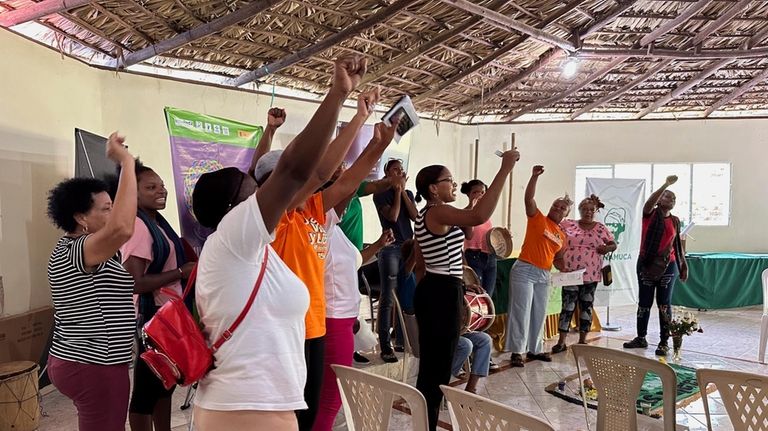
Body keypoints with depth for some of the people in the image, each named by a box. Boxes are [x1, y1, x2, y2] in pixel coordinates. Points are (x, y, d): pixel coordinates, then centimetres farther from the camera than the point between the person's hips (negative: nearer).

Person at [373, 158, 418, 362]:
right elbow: (392, 216, -12)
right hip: (390, 248, -5)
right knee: (388, 299, -6)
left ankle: (401, 340, 16)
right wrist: (397, 190, -5)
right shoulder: (381, 194, 1)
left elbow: (415, 216, 1)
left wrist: (403, 191, -1)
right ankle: (385, 346, -3)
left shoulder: (408, 193, 16)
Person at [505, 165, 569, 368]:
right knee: (520, 312, -4)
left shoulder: (562, 236, 15)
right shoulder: (537, 219, -1)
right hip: (524, 270, -6)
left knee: (539, 314, 13)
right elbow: (529, 198, -16)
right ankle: (517, 351, 2)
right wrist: (535, 176, -27)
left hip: (544, 276, 6)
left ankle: (535, 349, 26)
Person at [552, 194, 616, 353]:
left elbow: (614, 244, 8)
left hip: (591, 274, 2)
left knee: (586, 307, 9)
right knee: (568, 306, -2)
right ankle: (561, 342, 2)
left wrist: (607, 248, -14)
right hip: (570, 273, -2)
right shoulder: (569, 225, 1)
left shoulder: (601, 228, 5)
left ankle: (582, 341, 19)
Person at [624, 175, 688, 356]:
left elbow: (678, 244, 13)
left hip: (668, 266, 2)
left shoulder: (675, 221, 8)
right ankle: (641, 338, 19)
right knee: (644, 302, 7)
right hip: (646, 264, -2)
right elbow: (649, 202, -24)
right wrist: (666, 184, -27)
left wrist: (684, 265, 11)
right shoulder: (650, 214, -2)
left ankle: (664, 342, 10)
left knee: (664, 304, 3)